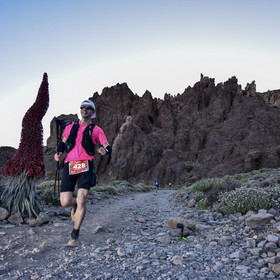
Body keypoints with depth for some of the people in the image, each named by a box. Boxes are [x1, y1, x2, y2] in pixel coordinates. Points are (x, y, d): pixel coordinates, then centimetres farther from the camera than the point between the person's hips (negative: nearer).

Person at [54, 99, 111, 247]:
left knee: (81, 200, -15)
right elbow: (63, 142, 30)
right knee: (65, 202, -5)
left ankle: (75, 236, 2)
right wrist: (59, 153, 9)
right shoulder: (70, 127, 19)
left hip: (86, 166, -2)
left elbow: (108, 147, 8)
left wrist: (104, 150, -16)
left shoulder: (96, 130, 11)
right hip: (69, 165, 3)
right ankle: (76, 205, 34)